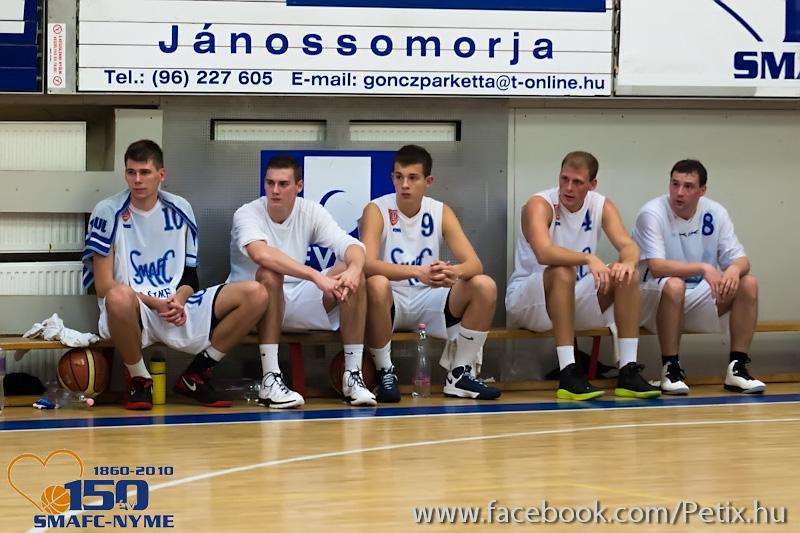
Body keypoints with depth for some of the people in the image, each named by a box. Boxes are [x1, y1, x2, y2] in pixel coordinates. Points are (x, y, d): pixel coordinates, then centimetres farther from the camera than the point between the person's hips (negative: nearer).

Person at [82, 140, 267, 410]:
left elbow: (189, 277, 12)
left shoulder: (180, 209, 8)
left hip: (176, 309, 5)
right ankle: (138, 379, -12)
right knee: (120, 297, -43)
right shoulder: (108, 212, -6)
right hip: (134, 313, -5)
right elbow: (104, 286, -9)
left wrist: (179, 301, -10)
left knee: (255, 294, -12)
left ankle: (195, 376, 2)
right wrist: (155, 303, -18)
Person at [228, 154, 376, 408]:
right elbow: (260, 253, -35)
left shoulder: (310, 211, 1)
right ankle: (270, 380, -34)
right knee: (270, 274, -36)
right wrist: (316, 276, -44)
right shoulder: (247, 214, -14)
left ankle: (353, 375, -14)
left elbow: (351, 245, -9)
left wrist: (354, 268, -35)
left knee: (352, 273, -16)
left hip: (297, 306, 4)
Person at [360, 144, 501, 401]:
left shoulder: (441, 212, 0)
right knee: (377, 285, -37)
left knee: (485, 286, -17)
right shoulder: (377, 210, -11)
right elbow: (368, 264, -27)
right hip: (391, 303, -4)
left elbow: (475, 264, -9)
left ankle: (459, 375, -5)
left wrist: (453, 272, -34)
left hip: (428, 302, 4)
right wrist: (419, 272, -42)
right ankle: (385, 373, -18)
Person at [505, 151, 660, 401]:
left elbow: (628, 246, -13)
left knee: (627, 275, -15)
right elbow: (543, 253, -36)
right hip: (525, 302, -5)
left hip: (573, 301, 5)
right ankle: (568, 375, -38)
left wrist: (627, 262, -37)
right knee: (562, 272, -35)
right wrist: (589, 259, -49)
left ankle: (628, 371, -19)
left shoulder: (601, 206, 0)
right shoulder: (540, 205, -17)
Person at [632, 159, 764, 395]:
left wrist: (734, 269, -28)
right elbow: (656, 266, -27)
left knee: (749, 283, -15)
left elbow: (741, 260, -2)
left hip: (700, 302, 5)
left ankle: (737, 368, -11)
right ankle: (671, 368, -22)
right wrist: (704, 268, -38)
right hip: (657, 300, -5)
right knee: (673, 285, -37)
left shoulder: (715, 213, -2)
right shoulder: (652, 213, -16)